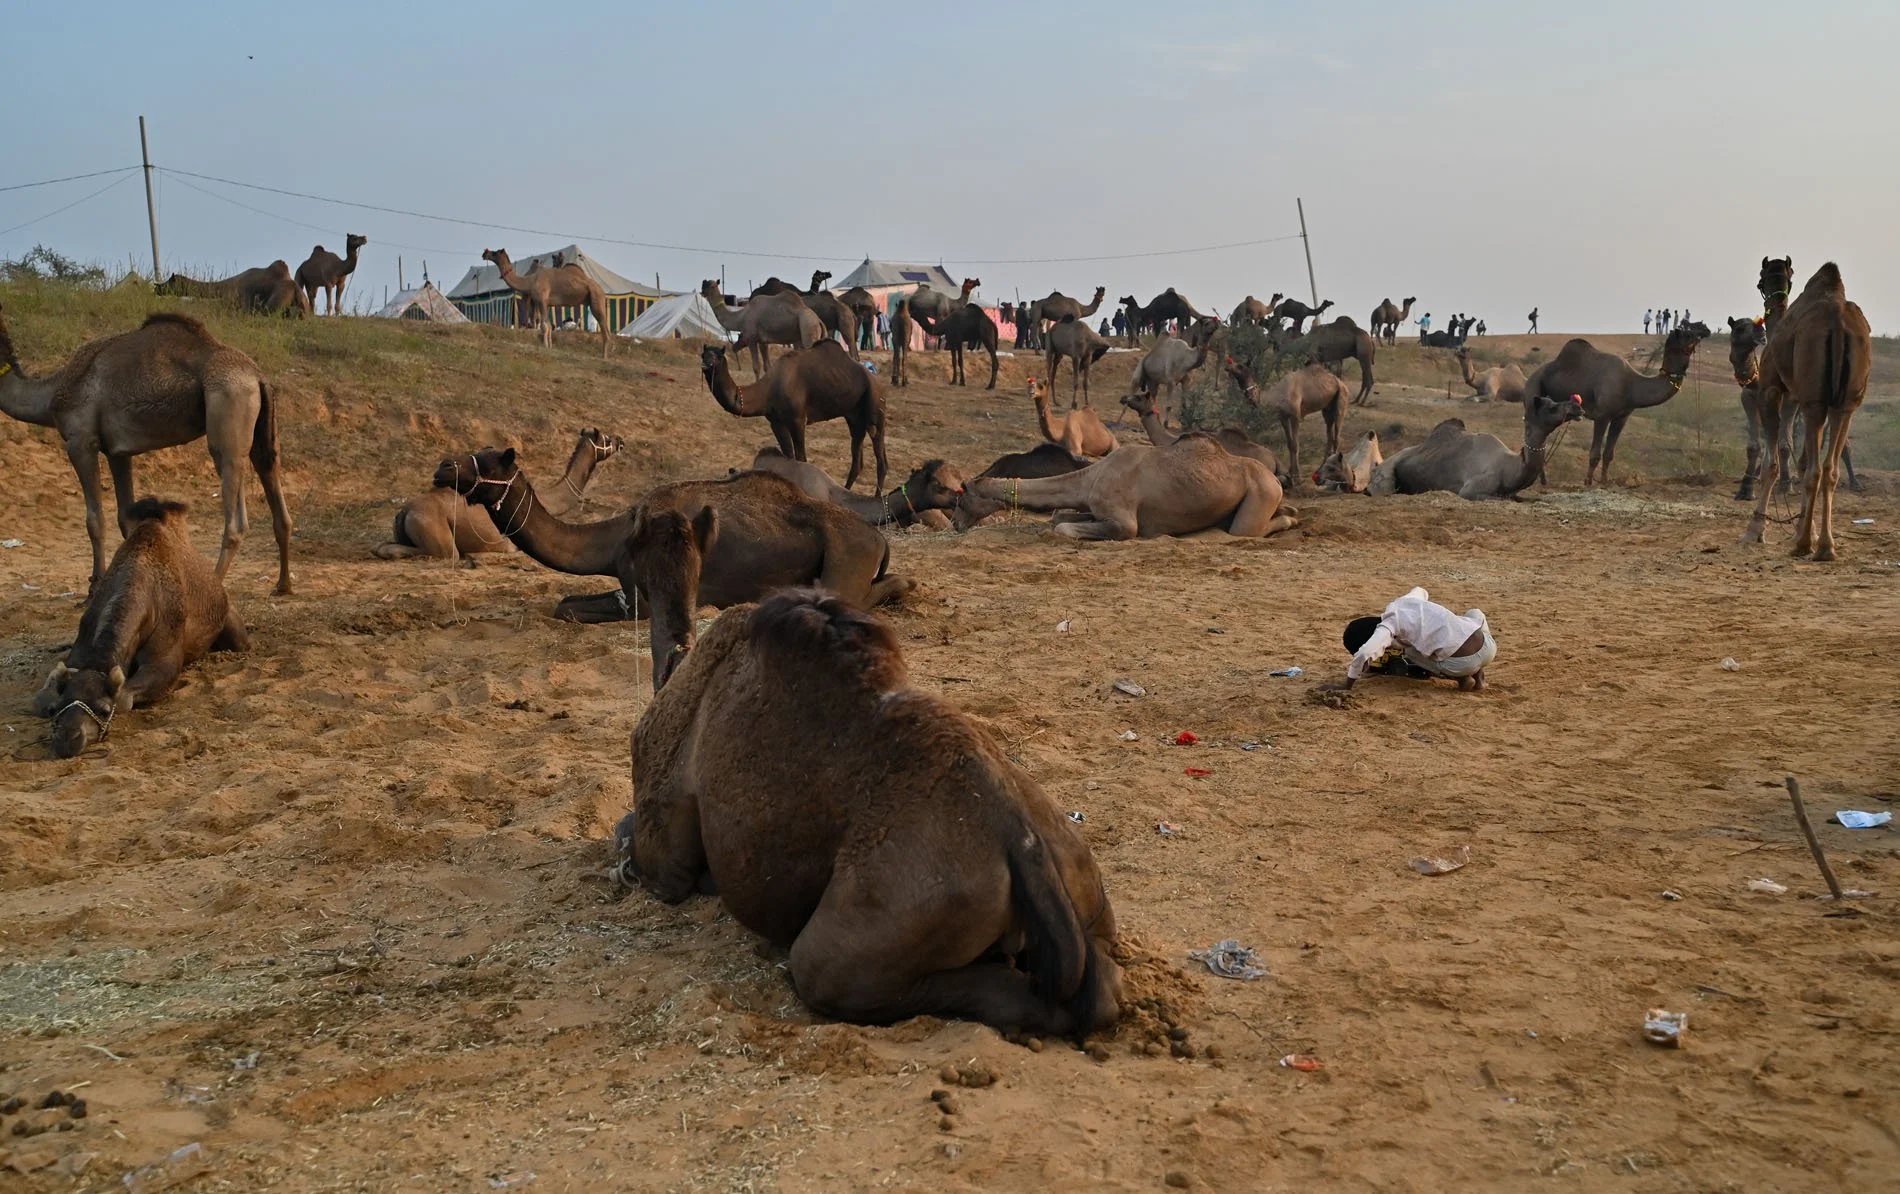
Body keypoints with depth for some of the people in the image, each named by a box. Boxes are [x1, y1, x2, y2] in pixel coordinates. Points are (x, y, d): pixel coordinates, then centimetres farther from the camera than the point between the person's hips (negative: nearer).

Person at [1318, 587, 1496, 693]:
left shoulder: (1388, 626, -4)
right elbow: (1421, 592, 42)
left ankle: (1462, 678, 6)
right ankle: (1479, 675, 22)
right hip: (1487, 649, 5)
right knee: (1475, 613, 39)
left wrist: (1346, 684, -7)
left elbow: (1364, 654, -20)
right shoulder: (1404, 601, 17)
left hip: (1460, 664, -5)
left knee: (1410, 652, 21)